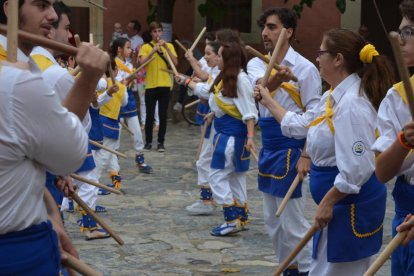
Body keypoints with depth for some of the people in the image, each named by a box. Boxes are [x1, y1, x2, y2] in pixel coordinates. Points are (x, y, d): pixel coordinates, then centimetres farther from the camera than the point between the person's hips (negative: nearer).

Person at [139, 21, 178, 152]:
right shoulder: (146, 47, 3)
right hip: (151, 85, -1)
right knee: (150, 115, 0)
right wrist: (154, 50, -23)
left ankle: (161, 142, 9)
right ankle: (148, 141, 11)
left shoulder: (169, 46, 7)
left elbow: (175, 63, -6)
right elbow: (142, 62, -14)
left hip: (165, 85, 1)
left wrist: (166, 48, -15)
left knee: (163, 115, 3)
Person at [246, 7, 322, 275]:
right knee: (273, 220, 15)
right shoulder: (257, 64, 5)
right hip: (268, 148, 7)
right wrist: (274, 78, -42)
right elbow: (260, 86, -20)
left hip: (290, 148, -7)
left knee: (292, 220, -4)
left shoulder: (305, 68, -11)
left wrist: (306, 156, -19)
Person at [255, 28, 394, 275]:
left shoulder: (351, 103, -23)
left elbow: (356, 168, -26)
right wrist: (268, 101, 30)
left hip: (350, 202, -10)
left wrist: (328, 203, -19)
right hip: (343, 203, 10)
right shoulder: (335, 96, 9)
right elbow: (299, 125, 24)